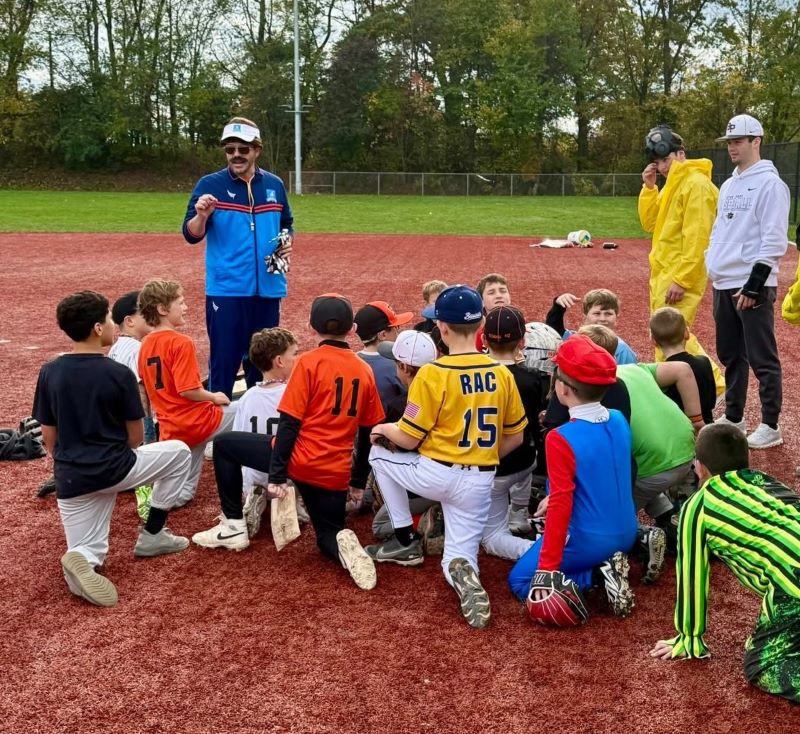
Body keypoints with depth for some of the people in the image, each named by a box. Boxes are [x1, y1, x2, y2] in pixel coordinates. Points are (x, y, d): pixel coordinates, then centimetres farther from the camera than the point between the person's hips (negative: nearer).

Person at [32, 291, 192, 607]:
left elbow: (49, 437, 6)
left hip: (70, 479, 4)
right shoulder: (119, 373, -12)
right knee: (178, 452, 19)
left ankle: (82, 558, -21)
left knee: (85, 551, 18)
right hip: (114, 469, -4)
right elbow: (135, 437, -1)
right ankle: (151, 535, 19)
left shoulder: (49, 373, -1)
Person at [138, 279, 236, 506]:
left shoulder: (145, 345, 7)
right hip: (199, 420, -8)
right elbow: (188, 390, -23)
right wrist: (214, 397, -6)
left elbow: (146, 388, 15)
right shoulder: (181, 342, -18)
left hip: (170, 430, 8)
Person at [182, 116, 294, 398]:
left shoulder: (274, 185, 8)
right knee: (224, 361, -1)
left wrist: (287, 243, 0)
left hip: (268, 289, 4)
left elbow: (286, 224, 21)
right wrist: (202, 215, -28)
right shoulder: (210, 184, -2)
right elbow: (191, 235, -7)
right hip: (226, 290, -4)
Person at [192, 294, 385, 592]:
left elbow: (289, 424, -12)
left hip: (300, 459, -4)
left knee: (224, 445, 16)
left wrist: (276, 474, -9)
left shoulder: (309, 362, -7)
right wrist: (358, 482, 21)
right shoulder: (365, 371, 7)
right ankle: (344, 544, -15)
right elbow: (368, 434, 12)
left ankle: (234, 526, 16)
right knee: (329, 536, 22)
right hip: (336, 472, 5)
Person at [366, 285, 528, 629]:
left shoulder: (432, 374, -14)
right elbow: (515, 437, 8)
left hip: (436, 475, -4)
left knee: (379, 452, 23)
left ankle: (406, 541, 21)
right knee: (457, 554, 18)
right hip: (480, 484, 4)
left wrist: (383, 429, 11)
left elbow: (409, 439, -9)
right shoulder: (502, 374, 0)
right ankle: (464, 569, -21)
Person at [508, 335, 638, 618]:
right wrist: (555, 497, 18)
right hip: (626, 533, 7)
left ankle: (595, 571, -7)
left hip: (588, 540, -7)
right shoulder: (619, 420, -3)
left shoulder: (561, 439, -25)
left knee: (519, 580, 10)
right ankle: (609, 560, 9)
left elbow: (561, 506, -24)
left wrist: (547, 569, -19)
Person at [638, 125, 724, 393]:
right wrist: (649, 187, 2)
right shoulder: (671, 184, 15)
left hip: (680, 276, -10)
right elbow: (650, 223, 13)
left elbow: (696, 239, -20)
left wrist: (681, 280, -23)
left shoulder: (697, 183, -15)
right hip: (662, 273, 10)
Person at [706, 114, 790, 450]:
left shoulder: (770, 183, -9)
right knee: (730, 354, 15)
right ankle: (733, 418, 26)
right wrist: (713, 270, 15)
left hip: (753, 287, -8)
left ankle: (770, 427, 6)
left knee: (762, 359, -3)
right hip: (724, 285, 8)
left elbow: (774, 242, -16)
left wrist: (753, 285, -19)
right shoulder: (728, 185, 17)